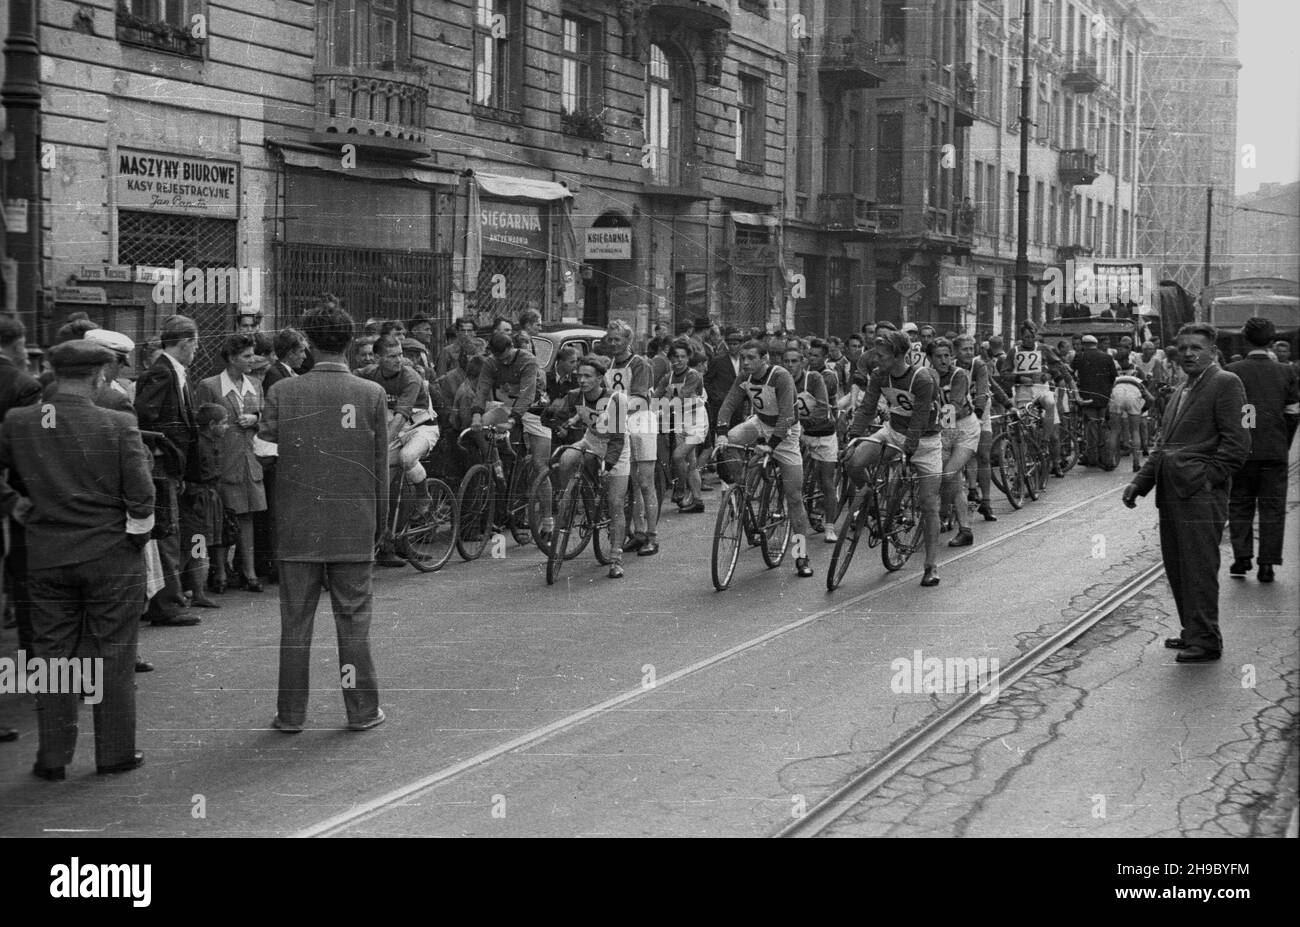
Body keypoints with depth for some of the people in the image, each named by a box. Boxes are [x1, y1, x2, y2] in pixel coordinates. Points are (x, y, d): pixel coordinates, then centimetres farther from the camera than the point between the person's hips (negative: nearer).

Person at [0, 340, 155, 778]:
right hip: (111, 557, -3)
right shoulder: (118, 425, -13)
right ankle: (115, 752, 15)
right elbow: (141, 494, -15)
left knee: (52, 655, 12)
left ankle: (52, 756, 15)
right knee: (113, 657, 8)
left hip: (46, 557, 3)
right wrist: (137, 537, 1)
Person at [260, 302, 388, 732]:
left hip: (297, 528, 0)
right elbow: (381, 466, 0)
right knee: (353, 620, 7)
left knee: (295, 621, 7)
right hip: (354, 528, 0)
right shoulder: (372, 394, -5)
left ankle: (290, 713, 13)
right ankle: (362, 710, 13)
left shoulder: (283, 393, -5)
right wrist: (379, 522, 10)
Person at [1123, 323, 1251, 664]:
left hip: (1200, 495, -9)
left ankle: (1205, 641, 2)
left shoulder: (1226, 383, -5)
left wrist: (1206, 478, -15)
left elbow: (1237, 444, -12)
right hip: (1172, 494, 9)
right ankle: (1192, 632, 23)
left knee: (1199, 568, -5)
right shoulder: (1180, 392, 22)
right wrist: (1140, 482, 14)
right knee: (1176, 568, 12)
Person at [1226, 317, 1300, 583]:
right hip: (1275, 452, 1)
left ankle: (1242, 557, 5)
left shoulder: (1232, 372, -5)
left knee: (1240, 505, 11)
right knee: (1272, 508, 6)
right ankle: (1267, 564, 3)